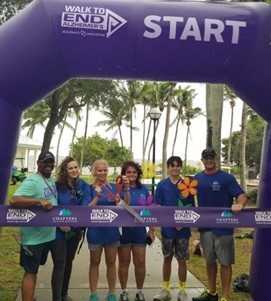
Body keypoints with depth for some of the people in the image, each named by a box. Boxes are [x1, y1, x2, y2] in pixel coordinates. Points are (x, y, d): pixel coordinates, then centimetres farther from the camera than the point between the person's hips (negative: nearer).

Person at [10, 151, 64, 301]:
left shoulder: (51, 179, 8)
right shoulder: (31, 181, -19)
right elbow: (14, 200, -31)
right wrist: (39, 201, -37)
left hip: (51, 233, 9)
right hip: (34, 236, -9)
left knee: (60, 262, 21)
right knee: (31, 272, 3)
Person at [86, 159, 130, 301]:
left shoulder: (114, 187, 0)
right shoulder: (90, 188, -4)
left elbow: (125, 205, -8)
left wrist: (126, 188, -22)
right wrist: (97, 196, -24)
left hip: (112, 229, 2)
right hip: (95, 230, -1)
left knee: (111, 262, 11)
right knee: (95, 263, 11)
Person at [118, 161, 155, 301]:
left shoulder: (143, 189, 3)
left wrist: (151, 229, 5)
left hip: (140, 231, 3)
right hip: (123, 231, -2)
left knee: (140, 262, 8)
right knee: (124, 262, 10)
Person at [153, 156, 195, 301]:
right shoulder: (162, 185, -2)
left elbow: (191, 207, 2)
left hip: (184, 229, 0)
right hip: (167, 228, 0)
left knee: (182, 260, 9)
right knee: (167, 259, 12)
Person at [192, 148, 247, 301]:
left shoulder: (227, 178, -8)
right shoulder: (197, 178, 6)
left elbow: (241, 195, -16)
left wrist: (239, 204, -37)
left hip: (223, 226, -5)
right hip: (205, 226, 5)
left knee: (225, 262, 4)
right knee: (210, 260, 17)